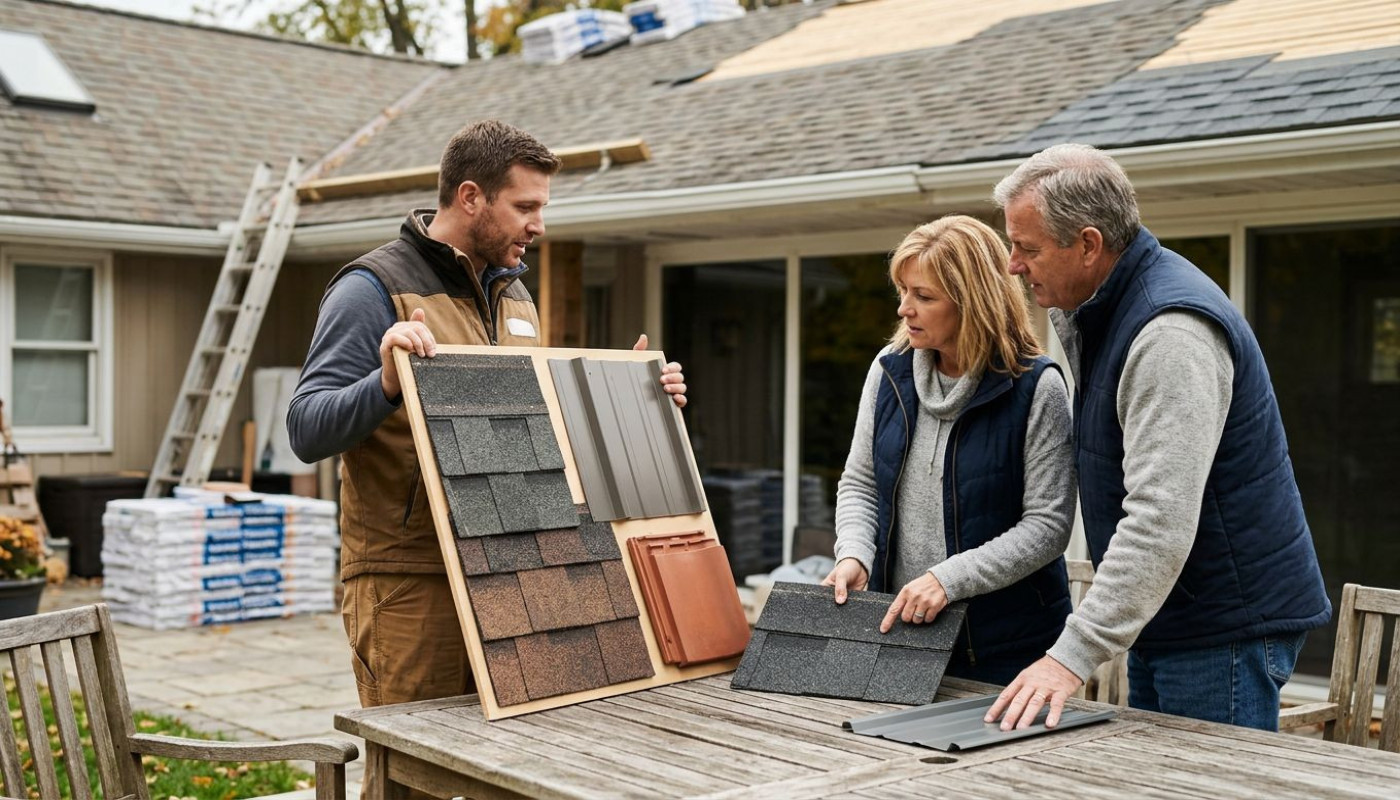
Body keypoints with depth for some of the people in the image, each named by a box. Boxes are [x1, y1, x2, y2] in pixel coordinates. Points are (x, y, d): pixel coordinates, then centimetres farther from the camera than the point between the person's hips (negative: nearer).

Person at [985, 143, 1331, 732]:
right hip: (1166, 619, 10)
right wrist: (1066, 320, 3)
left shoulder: (1171, 335, -25)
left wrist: (1074, 654, -34)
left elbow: (1162, 520, -32)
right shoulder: (1101, 308, 8)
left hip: (1227, 628, -10)